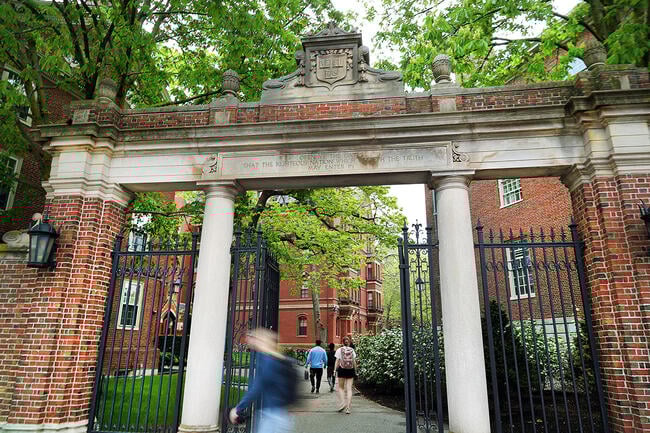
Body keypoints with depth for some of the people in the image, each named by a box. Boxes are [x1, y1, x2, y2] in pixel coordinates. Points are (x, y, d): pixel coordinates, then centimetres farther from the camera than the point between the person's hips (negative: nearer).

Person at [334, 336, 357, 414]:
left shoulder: (339, 350, 0)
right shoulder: (352, 350, 4)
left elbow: (337, 361, -3)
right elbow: (354, 361, 4)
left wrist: (335, 370, 0)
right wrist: (355, 371, 10)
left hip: (342, 370, -1)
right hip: (350, 370, 1)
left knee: (341, 387, 14)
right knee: (349, 389, 4)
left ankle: (342, 404, -1)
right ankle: (348, 408, 1)